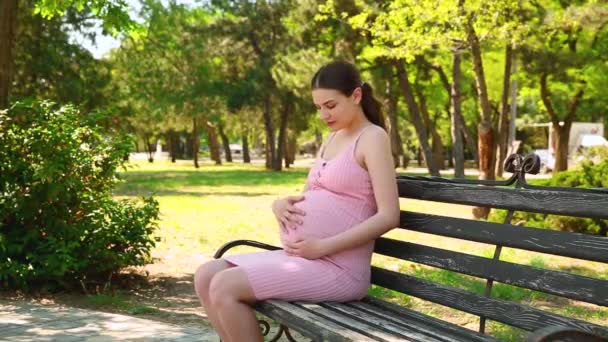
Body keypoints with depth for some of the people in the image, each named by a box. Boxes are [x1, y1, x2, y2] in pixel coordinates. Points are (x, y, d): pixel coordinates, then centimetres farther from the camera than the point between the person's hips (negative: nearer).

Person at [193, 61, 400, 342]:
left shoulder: (373, 137, -7)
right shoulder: (332, 138, 18)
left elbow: (388, 216, -16)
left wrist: (322, 247, -19)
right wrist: (280, 204, 0)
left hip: (338, 269, -9)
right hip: (299, 258, 9)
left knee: (225, 287, -20)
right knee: (206, 277, -2)